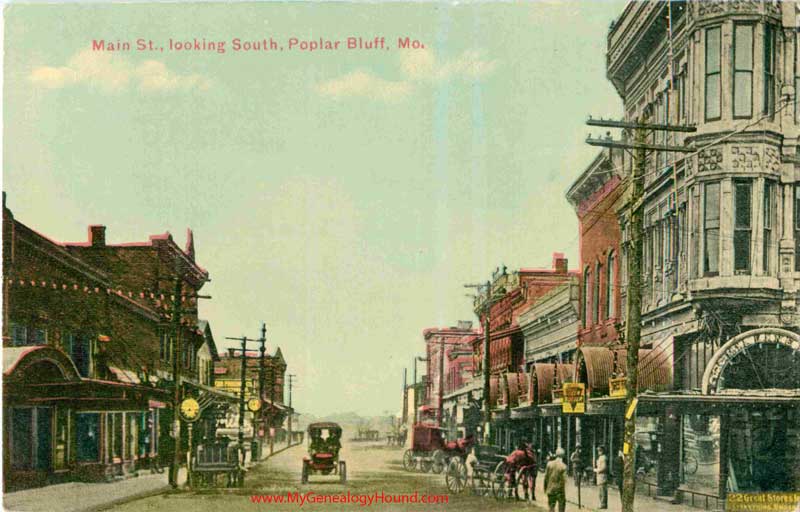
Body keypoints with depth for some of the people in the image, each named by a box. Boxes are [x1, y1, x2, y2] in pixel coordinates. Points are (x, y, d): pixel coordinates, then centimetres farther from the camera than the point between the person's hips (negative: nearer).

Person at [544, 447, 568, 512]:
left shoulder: (549, 464, -4)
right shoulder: (563, 466, -14)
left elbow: (546, 477, 1)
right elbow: (564, 480, -15)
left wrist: (545, 488, 12)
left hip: (550, 490, 3)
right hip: (560, 490, -3)